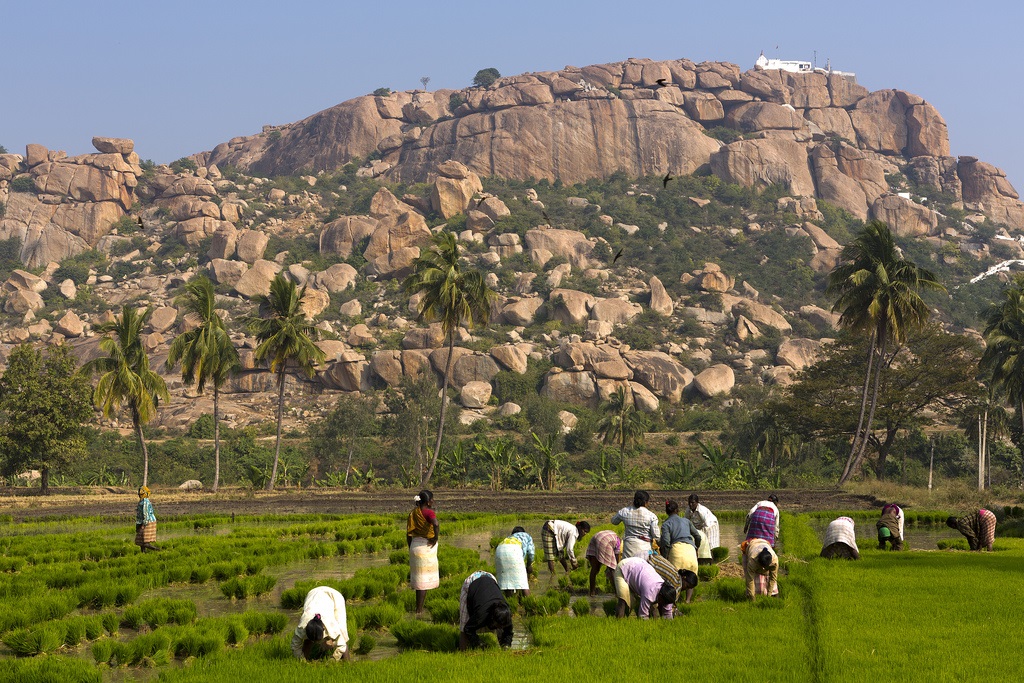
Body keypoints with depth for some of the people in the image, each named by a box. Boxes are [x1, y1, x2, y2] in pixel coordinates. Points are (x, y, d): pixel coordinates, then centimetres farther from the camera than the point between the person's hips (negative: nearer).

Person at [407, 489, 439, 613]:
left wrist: (411, 550, 18)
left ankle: (419, 608, 21)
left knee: (419, 578, 16)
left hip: (415, 546, 7)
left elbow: (408, 534, 11)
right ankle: (419, 610, 0)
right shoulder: (428, 512, -14)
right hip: (426, 547, -7)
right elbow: (436, 524, -34)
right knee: (424, 580, 0)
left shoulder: (413, 513, 7)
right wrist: (435, 538, -18)